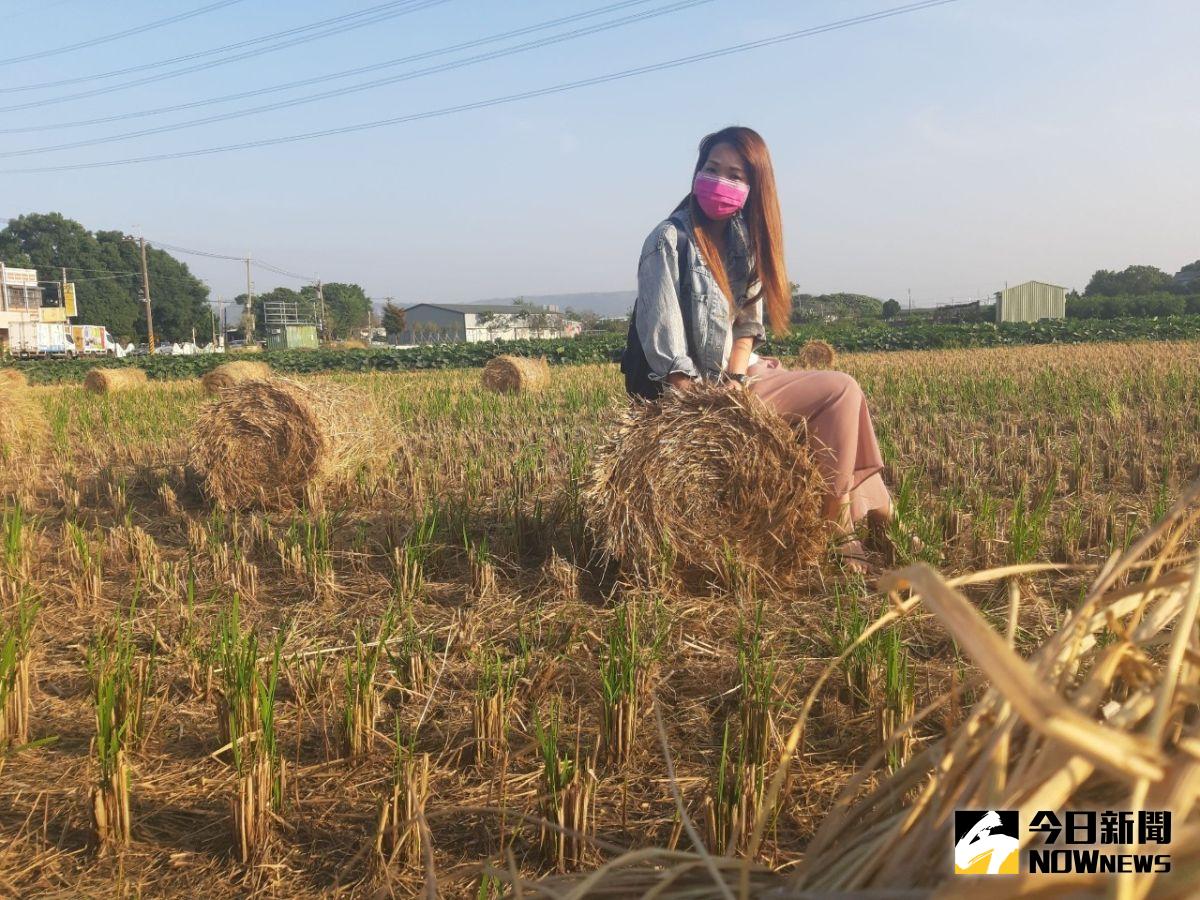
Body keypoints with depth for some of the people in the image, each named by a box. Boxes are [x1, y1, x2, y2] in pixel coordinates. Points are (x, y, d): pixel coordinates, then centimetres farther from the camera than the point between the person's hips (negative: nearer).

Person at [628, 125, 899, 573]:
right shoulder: (669, 241, -15)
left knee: (843, 395, 2)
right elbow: (663, 347, -19)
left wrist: (738, 377, -11)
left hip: (739, 377, 8)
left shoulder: (743, 241, 9)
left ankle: (874, 516, 9)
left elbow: (746, 324, 7)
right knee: (840, 390, -13)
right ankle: (833, 532, -5)